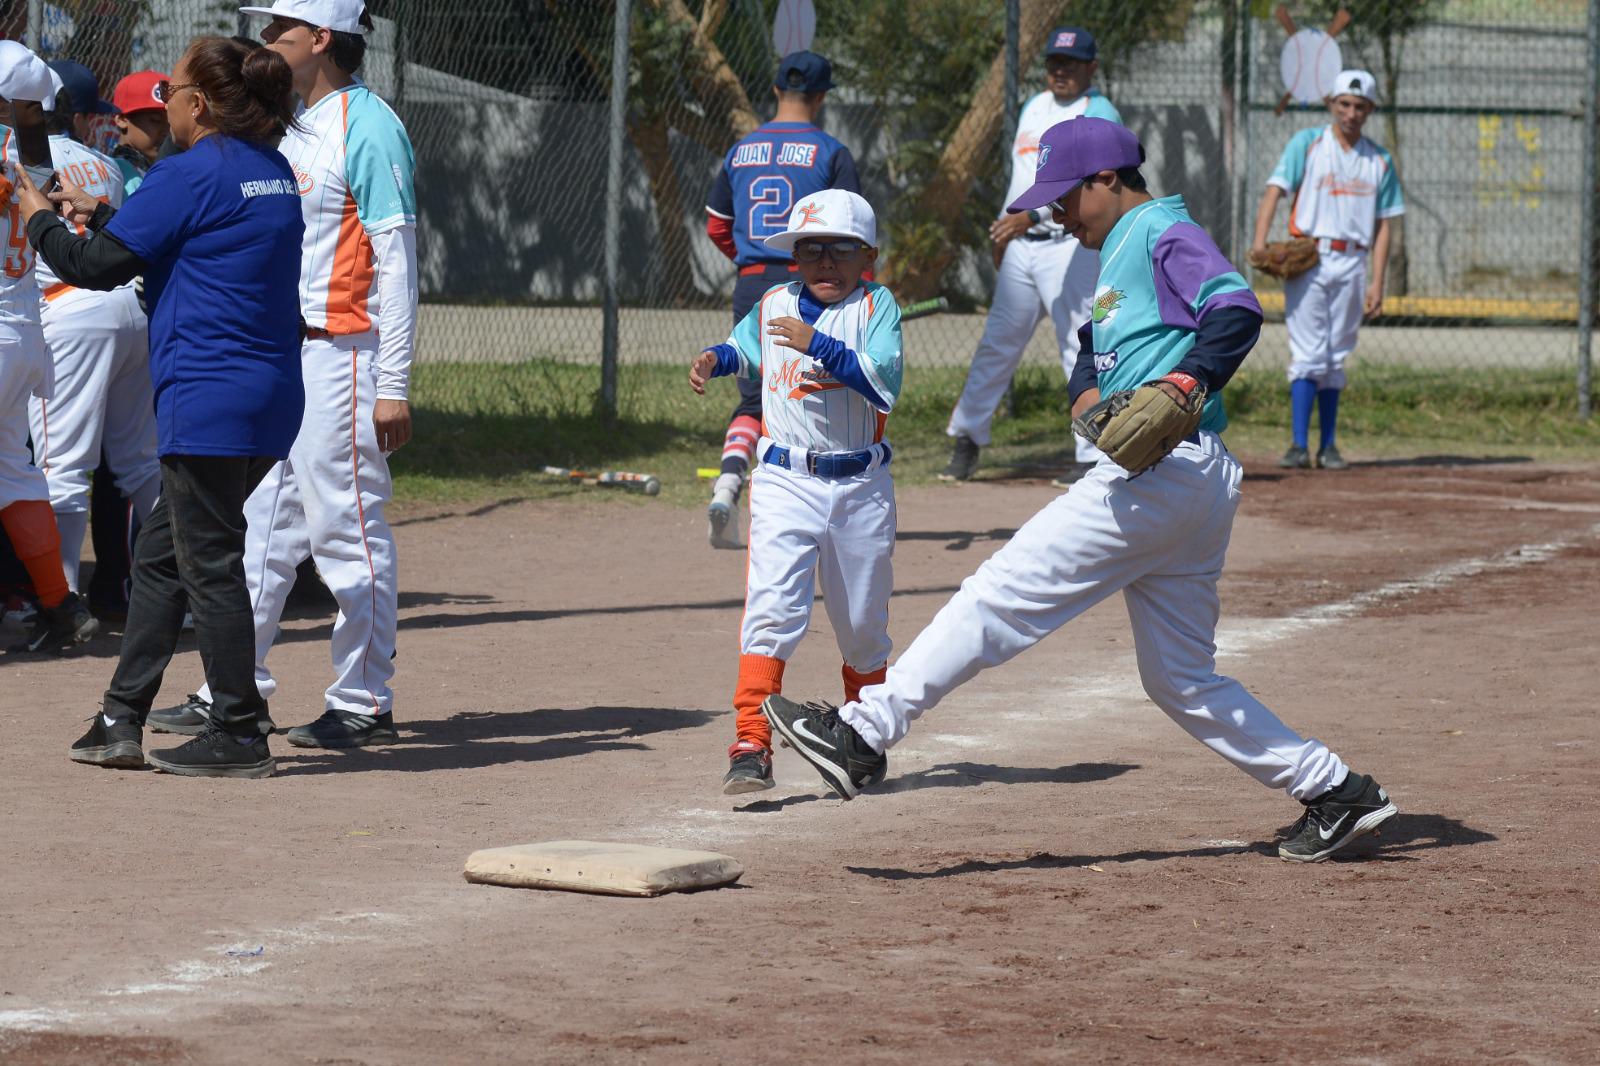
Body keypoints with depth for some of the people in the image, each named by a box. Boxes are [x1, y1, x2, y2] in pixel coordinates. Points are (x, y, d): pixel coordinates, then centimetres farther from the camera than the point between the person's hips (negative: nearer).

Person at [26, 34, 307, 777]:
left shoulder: (191, 174, -13)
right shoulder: (275, 173, 14)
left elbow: (99, 266, -10)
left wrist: (42, 219, 8)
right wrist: (97, 212, 31)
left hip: (208, 401, -9)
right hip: (271, 401, 9)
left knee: (209, 563, -2)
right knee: (161, 554, 15)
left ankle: (239, 735, 0)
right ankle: (121, 722, 17)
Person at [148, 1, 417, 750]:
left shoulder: (368, 128, -12)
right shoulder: (294, 126, 16)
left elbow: (397, 262, -15)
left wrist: (393, 386, -19)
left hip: (341, 353, -9)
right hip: (279, 352, 9)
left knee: (347, 528, -5)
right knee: (262, 520, 11)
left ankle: (364, 703, 2)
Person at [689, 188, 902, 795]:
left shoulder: (876, 307, -3)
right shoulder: (773, 307, 7)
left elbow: (885, 384, -18)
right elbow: (745, 349, 28)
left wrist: (821, 347, -25)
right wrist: (714, 360, 7)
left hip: (861, 487, -1)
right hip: (786, 482, 1)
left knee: (863, 625, 12)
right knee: (771, 609, -16)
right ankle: (751, 746, -20)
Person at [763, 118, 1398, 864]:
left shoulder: (1164, 234, -5)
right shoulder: (1119, 252, 27)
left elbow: (1237, 309, -20)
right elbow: (1092, 353, 24)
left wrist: (1182, 384, -32)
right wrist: (1088, 391, 1)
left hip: (1165, 469, -11)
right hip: (1182, 487, 11)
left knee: (1004, 593, -12)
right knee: (1181, 683, 13)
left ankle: (864, 731, -14)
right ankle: (1334, 790, 15)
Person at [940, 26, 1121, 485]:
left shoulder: (1099, 117, -10)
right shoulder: (1033, 109, 16)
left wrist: (1030, 216, -34)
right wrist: (1004, 231, 23)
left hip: (1069, 247, -7)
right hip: (1020, 247, 7)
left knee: (1081, 350, -8)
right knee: (997, 343, 9)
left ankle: (1094, 457, -4)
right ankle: (967, 442, 16)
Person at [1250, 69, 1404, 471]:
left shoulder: (1379, 161, 12)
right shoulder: (1307, 144, 3)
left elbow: (1383, 226, 10)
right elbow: (1275, 190, -8)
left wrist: (1376, 283, 2)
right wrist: (1260, 239, -24)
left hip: (1351, 264, 3)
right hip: (1308, 258, -3)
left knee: (1336, 357, 6)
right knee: (1308, 354, -9)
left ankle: (1328, 446, 11)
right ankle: (1299, 444, -11)